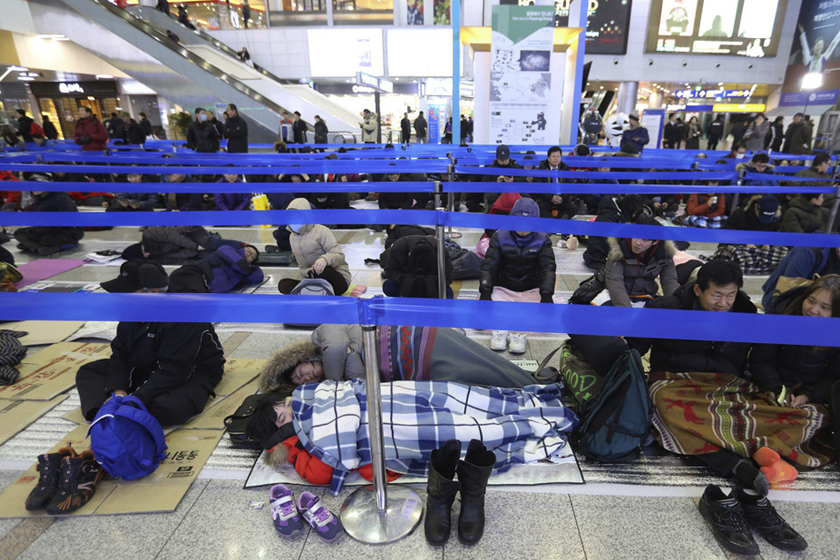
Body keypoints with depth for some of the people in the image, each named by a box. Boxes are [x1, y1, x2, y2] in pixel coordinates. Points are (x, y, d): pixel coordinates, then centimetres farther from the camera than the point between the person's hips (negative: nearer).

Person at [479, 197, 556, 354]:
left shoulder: (542, 240, 0)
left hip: (532, 291, 1)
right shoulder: (500, 237, -3)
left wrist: (546, 294, -27)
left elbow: (548, 268, -10)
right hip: (502, 289, -1)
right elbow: (489, 265, -10)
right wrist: (485, 291, -27)